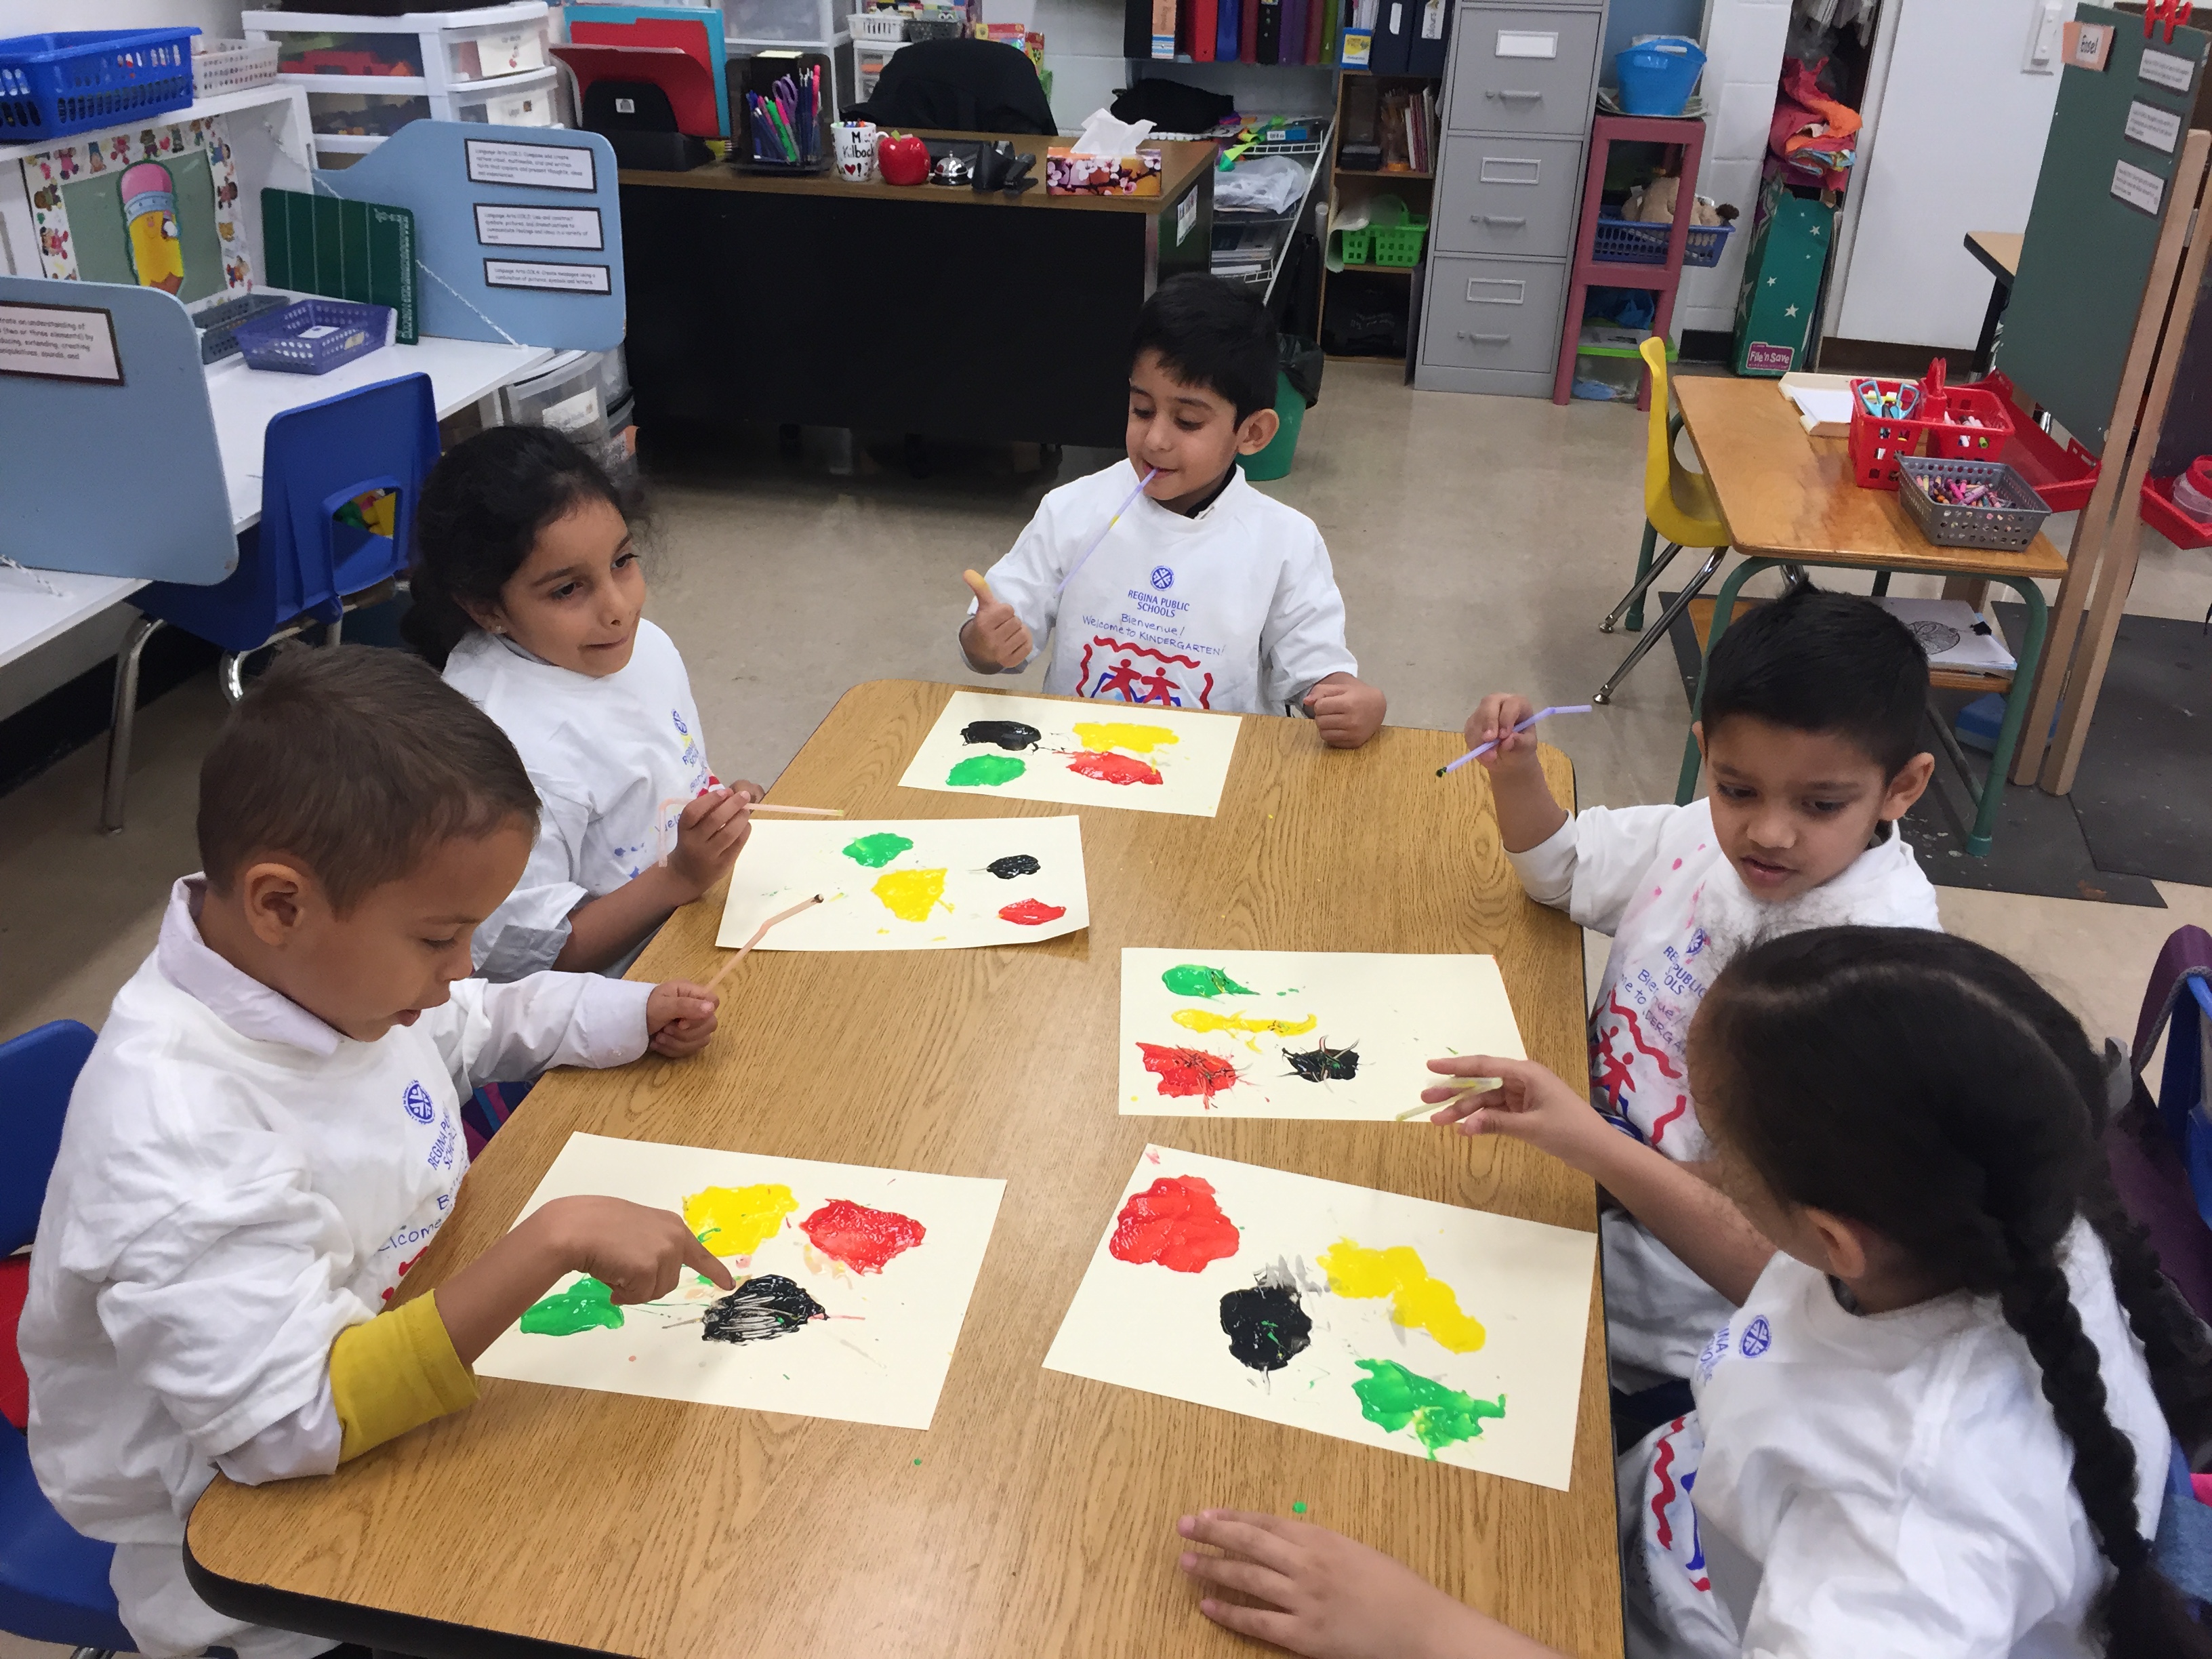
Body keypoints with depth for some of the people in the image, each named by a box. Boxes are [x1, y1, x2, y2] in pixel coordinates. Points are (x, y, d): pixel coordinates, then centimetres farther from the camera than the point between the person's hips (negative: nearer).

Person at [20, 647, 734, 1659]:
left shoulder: (330, 959, -7)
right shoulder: (174, 1137, -33)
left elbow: (470, 1028, 16)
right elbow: (295, 1418, -35)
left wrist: (635, 1016, 3)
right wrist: (552, 1243, -39)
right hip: (252, 1540, -7)